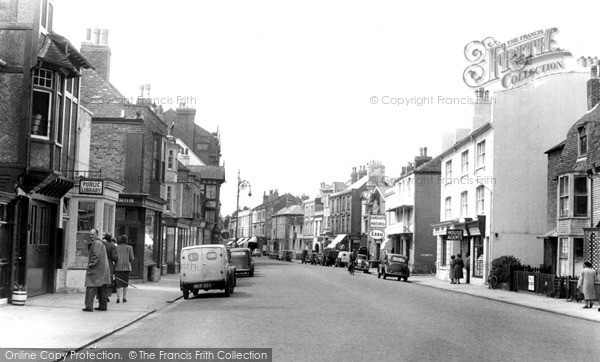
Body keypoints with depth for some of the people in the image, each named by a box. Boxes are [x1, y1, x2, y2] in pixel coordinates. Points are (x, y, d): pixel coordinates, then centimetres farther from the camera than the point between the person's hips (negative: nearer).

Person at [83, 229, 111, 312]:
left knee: (91, 288, -11)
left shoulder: (97, 243, -12)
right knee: (101, 289, 11)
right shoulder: (100, 243, 21)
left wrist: (91, 264, -18)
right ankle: (103, 306, 13)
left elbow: (96, 256, -22)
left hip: (96, 269, -10)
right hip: (102, 269, 10)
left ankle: (89, 306, -16)